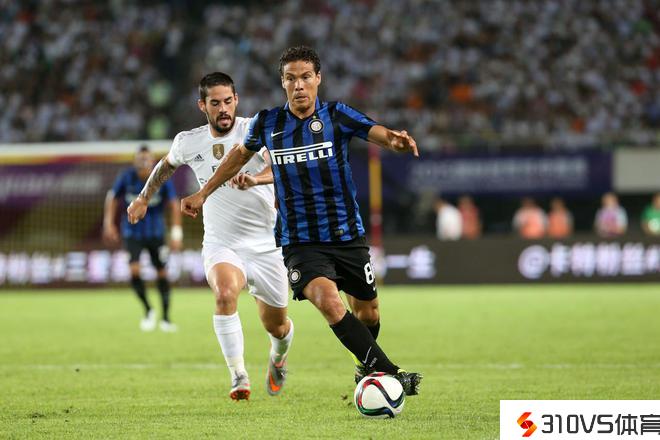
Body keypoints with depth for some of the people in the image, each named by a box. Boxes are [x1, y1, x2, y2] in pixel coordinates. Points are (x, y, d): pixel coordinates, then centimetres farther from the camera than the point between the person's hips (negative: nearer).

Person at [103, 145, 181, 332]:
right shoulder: (126, 177, -11)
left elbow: (174, 204, -7)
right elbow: (113, 197, 5)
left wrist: (176, 233, -14)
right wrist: (108, 224, 1)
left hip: (155, 232, 1)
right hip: (132, 231, 0)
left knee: (162, 273, 2)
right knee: (134, 270, -17)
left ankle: (165, 318, 17)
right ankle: (148, 311, 5)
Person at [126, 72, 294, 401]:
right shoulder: (188, 142, -2)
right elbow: (168, 164, 23)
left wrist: (255, 177, -52)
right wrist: (144, 197, 31)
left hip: (266, 246, -1)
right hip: (221, 245, 1)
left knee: (276, 327, 10)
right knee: (225, 293, -33)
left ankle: (277, 358, 47)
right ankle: (239, 377, -28)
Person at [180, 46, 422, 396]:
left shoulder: (336, 116, -4)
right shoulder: (267, 123, 2)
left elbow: (375, 132, -20)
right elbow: (241, 154, 21)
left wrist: (394, 139, -43)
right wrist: (202, 194, 24)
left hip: (348, 236, 1)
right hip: (300, 242, -1)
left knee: (367, 312, 11)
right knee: (329, 302, -27)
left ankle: (366, 367, 43)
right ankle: (390, 374, -28)